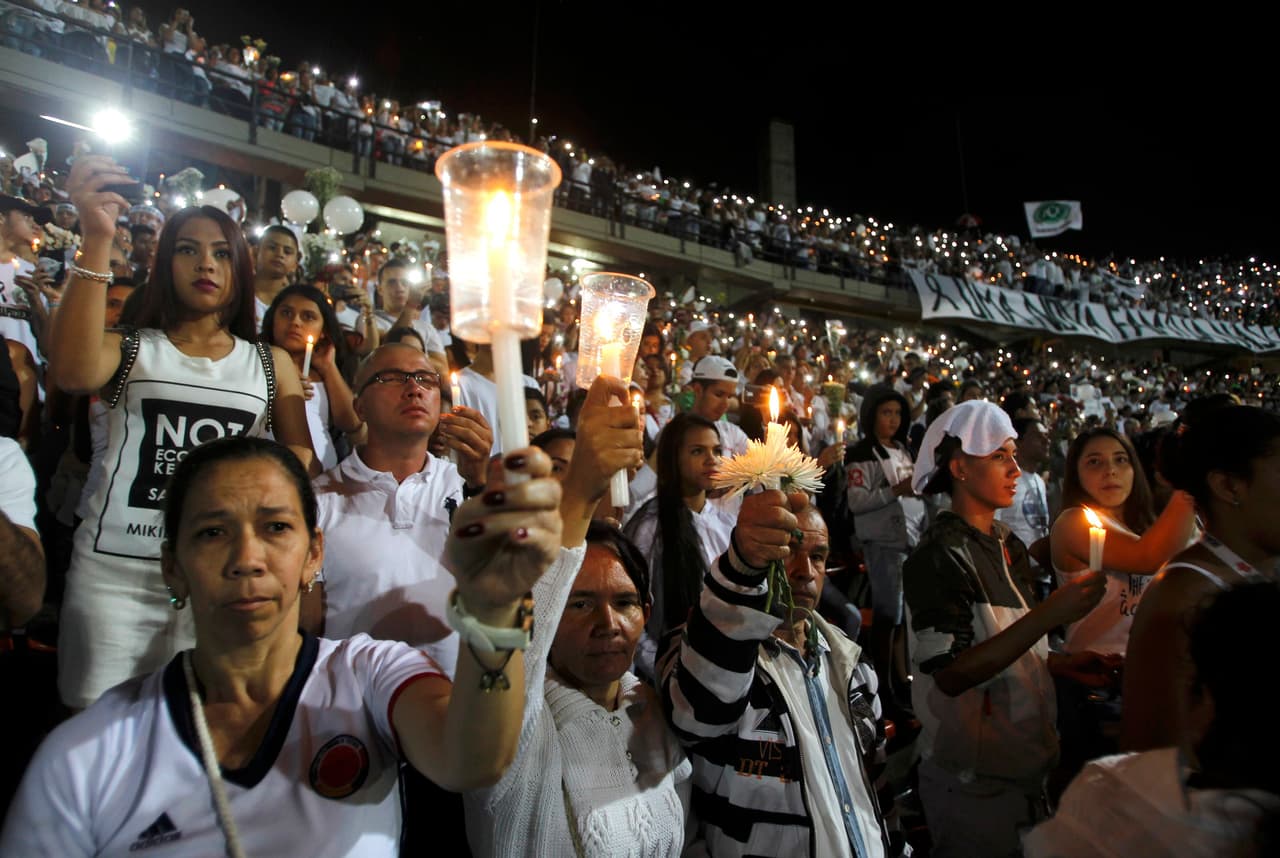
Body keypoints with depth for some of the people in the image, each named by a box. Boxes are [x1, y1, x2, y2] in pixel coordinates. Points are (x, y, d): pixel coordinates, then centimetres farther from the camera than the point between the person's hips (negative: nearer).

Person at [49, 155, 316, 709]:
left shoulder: (272, 364, 11)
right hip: (115, 570, 0)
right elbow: (73, 373, -16)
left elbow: (302, 466, 7)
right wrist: (96, 241, -20)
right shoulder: (129, 350, 7)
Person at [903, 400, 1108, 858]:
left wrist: (1068, 662, -1)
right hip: (970, 781, -7)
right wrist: (1050, 613, -30)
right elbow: (950, 674, -27)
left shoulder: (1009, 546, 6)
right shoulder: (937, 556, -19)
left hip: (1024, 765, 8)